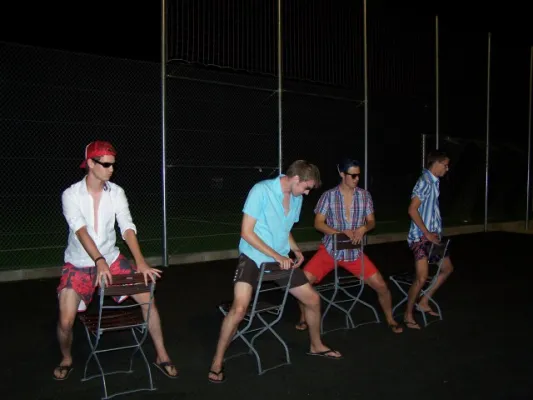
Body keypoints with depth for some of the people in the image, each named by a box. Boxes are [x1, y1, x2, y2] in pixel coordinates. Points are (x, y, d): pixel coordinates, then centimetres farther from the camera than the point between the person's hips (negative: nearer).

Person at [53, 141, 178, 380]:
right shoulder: (71, 195, -13)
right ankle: (66, 359, 20)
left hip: (111, 259, 2)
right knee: (66, 321, -14)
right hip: (79, 265, -2)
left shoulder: (116, 192, -5)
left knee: (148, 299, -8)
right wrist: (99, 261, -41)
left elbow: (127, 227, -14)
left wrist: (141, 262, -27)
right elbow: (81, 230, -26)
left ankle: (161, 356, 10)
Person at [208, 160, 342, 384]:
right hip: (253, 258, -7)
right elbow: (246, 232, -20)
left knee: (313, 300, 12)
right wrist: (277, 256, -21)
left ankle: (316, 346, 38)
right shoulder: (261, 190, -18)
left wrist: (296, 250, 0)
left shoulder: (297, 198, 4)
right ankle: (217, 362, -2)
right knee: (239, 309, -24)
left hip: (281, 260, 7)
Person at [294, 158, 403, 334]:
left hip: (355, 252, 2)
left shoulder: (364, 195, 1)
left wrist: (363, 229, -18)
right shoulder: (329, 195, -6)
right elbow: (318, 223, -7)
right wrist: (340, 232, -22)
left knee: (381, 286, -4)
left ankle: (390, 320, 24)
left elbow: (371, 221, 6)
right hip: (330, 249, -1)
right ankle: (303, 318, 8)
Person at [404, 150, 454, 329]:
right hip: (421, 236, -10)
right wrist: (428, 234, -20)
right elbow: (412, 210, -24)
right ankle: (408, 314, 4)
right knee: (422, 278, -13)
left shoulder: (434, 182, 12)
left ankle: (423, 302, 25)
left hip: (433, 235, 10)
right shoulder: (425, 182, -17)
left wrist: (434, 232, 11)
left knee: (447, 268, 18)